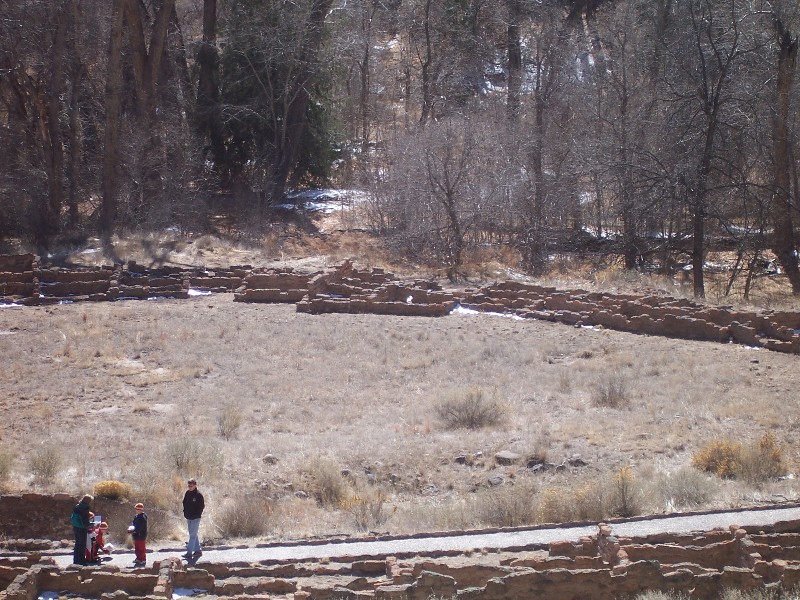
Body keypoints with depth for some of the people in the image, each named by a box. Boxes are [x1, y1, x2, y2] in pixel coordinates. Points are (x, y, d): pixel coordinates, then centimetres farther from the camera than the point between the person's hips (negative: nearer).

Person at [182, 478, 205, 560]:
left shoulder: (198, 495, -13)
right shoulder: (187, 493, 7)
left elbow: (202, 506, -12)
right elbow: (184, 503, 17)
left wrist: (196, 515, -15)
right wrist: (185, 513, 6)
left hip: (195, 518, -8)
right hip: (189, 518, 8)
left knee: (192, 535, -8)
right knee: (194, 535, 14)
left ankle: (189, 553, -10)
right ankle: (198, 551, 24)